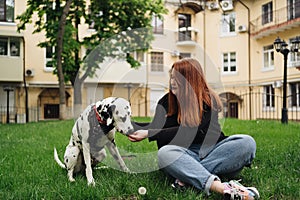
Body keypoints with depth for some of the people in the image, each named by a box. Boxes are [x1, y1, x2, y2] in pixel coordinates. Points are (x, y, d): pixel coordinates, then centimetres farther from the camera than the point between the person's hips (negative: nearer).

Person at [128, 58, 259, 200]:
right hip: (185, 154, 1)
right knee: (164, 153, -33)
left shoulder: (209, 100, -3)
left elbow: (189, 131, -14)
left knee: (247, 142, -25)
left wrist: (149, 134, -17)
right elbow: (156, 127, 0)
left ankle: (188, 177, -33)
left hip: (212, 151, 0)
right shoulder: (167, 101, 8)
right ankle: (223, 188, -48)